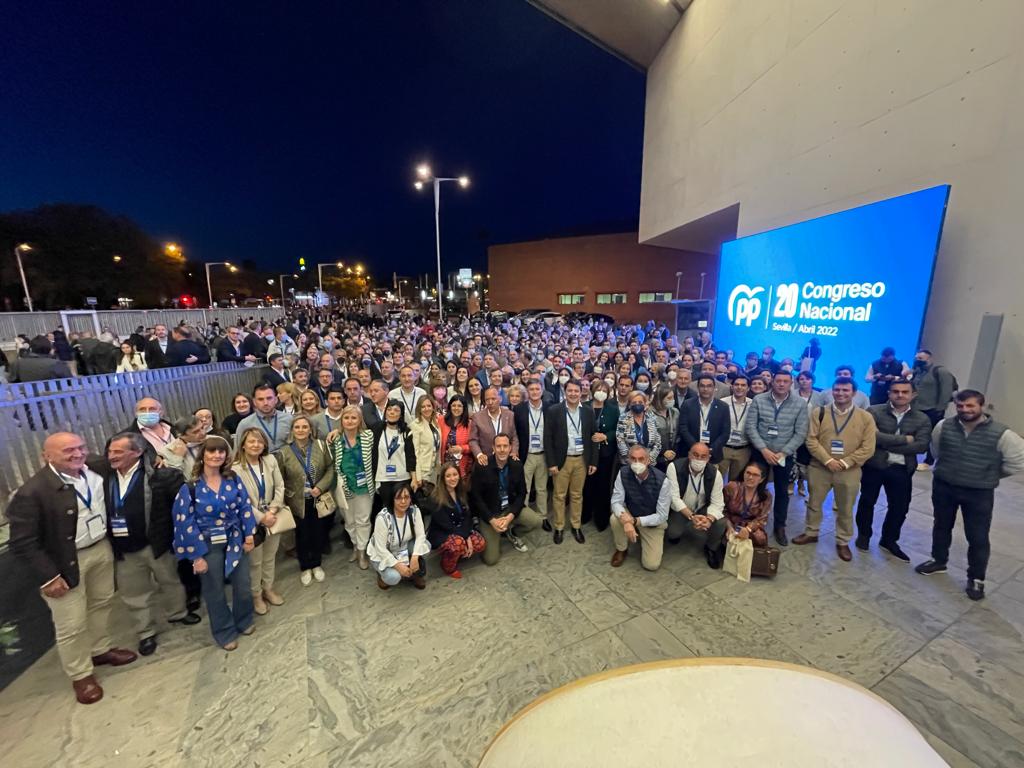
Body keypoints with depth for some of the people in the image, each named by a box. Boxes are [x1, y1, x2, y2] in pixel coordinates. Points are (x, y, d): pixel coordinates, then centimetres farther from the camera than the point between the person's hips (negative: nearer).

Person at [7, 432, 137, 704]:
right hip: (65, 563, -5)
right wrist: (48, 576, -18)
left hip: (101, 548, 6)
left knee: (102, 603, 23)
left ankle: (100, 649, 46)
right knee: (71, 625, 10)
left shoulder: (95, 471, -7)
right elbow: (22, 543, -18)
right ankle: (81, 675, 32)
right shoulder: (32, 492, -23)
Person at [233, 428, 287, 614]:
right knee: (255, 561, 12)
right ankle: (256, 595, 33)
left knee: (270, 558, 19)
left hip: (274, 518, 4)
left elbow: (280, 487, -2)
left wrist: (273, 511, -12)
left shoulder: (271, 460, -5)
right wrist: (261, 517, -16)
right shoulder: (235, 468, -17)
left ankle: (268, 589, 39)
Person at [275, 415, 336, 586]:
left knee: (318, 532, 15)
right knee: (302, 535, 14)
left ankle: (317, 565, 37)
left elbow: (330, 468, -5)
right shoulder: (283, 452, -9)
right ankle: (305, 567, 36)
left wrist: (320, 487, -16)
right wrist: (282, 503, -5)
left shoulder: (321, 446, -7)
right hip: (298, 502, -1)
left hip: (319, 500, 1)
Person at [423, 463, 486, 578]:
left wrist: (468, 537, -18)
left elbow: (467, 517, -2)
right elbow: (445, 524, -20)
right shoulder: (436, 498, -18)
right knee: (458, 543, -36)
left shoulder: (462, 493, 2)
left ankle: (459, 555, 9)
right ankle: (448, 566, -5)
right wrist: (464, 538, -21)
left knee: (481, 543, -18)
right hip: (440, 534, -6)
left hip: (461, 531, 6)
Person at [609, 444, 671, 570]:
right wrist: (626, 521, -38)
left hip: (653, 522, -1)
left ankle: (642, 539, 22)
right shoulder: (623, 473, -20)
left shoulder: (661, 480, -27)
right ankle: (621, 549, 1)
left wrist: (635, 521, -29)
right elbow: (616, 502, -18)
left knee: (651, 565, -11)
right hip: (631, 515, 2)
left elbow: (662, 516, -21)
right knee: (615, 519, -31)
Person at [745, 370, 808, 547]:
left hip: (785, 455, 1)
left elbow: (800, 433, -6)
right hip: (760, 452, 0)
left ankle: (779, 527, 29)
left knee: (782, 491, 12)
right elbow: (751, 427, -8)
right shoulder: (758, 400, -6)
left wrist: (783, 452, -14)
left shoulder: (800, 404, -4)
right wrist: (764, 449, -16)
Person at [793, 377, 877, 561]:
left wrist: (845, 463, -14)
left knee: (845, 509, 13)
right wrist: (828, 460, -15)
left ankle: (843, 542, 31)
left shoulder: (865, 417, -2)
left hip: (849, 471, 0)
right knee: (814, 503, 14)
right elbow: (811, 440, -6)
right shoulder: (820, 412, -2)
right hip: (819, 467, 1)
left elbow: (868, 448, -5)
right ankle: (811, 533, 33)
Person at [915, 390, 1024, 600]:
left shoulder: (1000, 433, -16)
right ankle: (938, 560, 39)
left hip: (979, 493, -2)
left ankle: (976, 578, 26)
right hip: (943, 487, 2)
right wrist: (948, 468, 12)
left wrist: (991, 475, 0)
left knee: (978, 537, 7)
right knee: (941, 526, 19)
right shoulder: (943, 426, -8)